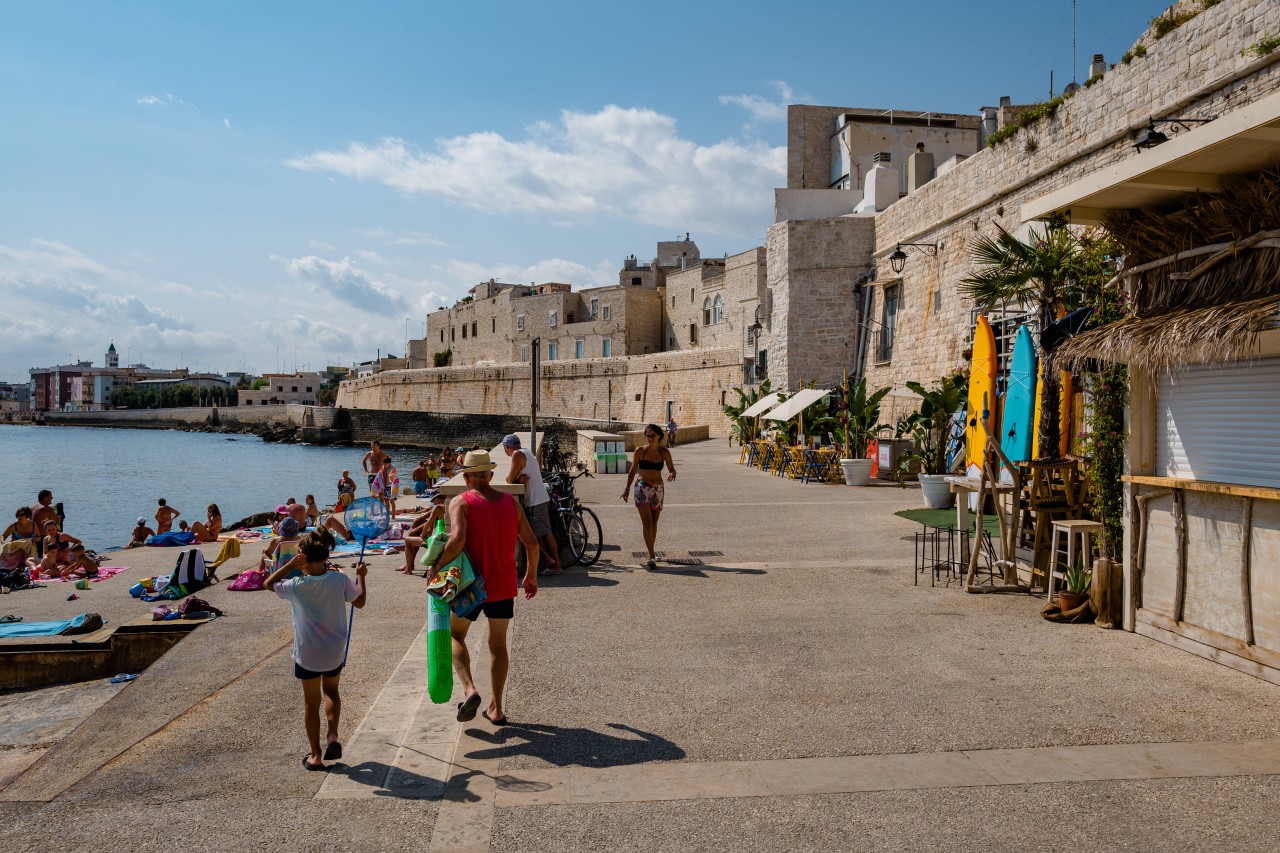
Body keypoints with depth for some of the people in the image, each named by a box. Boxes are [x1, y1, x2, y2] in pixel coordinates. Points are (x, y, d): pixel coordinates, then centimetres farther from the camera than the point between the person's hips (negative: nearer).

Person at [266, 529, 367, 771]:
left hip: (307, 655, -2)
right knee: (331, 690, 26)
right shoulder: (340, 580, -15)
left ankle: (315, 755, 19)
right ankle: (333, 736, 9)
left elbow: (268, 583, 1)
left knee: (311, 701, 13)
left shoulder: (296, 585, -18)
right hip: (335, 652, 2)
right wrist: (361, 577, 15)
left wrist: (291, 565, -7)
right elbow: (360, 601, 1)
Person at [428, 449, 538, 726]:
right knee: (498, 644, 15)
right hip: (503, 585, 4)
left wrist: (436, 567, -13)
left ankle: (469, 689, -3)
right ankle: (496, 708, 19)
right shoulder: (511, 502, 3)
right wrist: (531, 575, 17)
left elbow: (457, 540, -26)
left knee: (456, 634, 18)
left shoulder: (461, 502, -10)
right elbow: (531, 542, 4)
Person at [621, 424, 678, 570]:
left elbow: (672, 469, 5)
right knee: (647, 523, -12)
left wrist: (672, 474, -19)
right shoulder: (640, 451, -2)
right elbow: (633, 470, 7)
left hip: (658, 489, 2)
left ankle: (650, 554, 25)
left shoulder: (664, 452, 1)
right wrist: (627, 488, 7)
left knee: (654, 523, 11)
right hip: (642, 488, -2)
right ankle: (652, 557, -15)